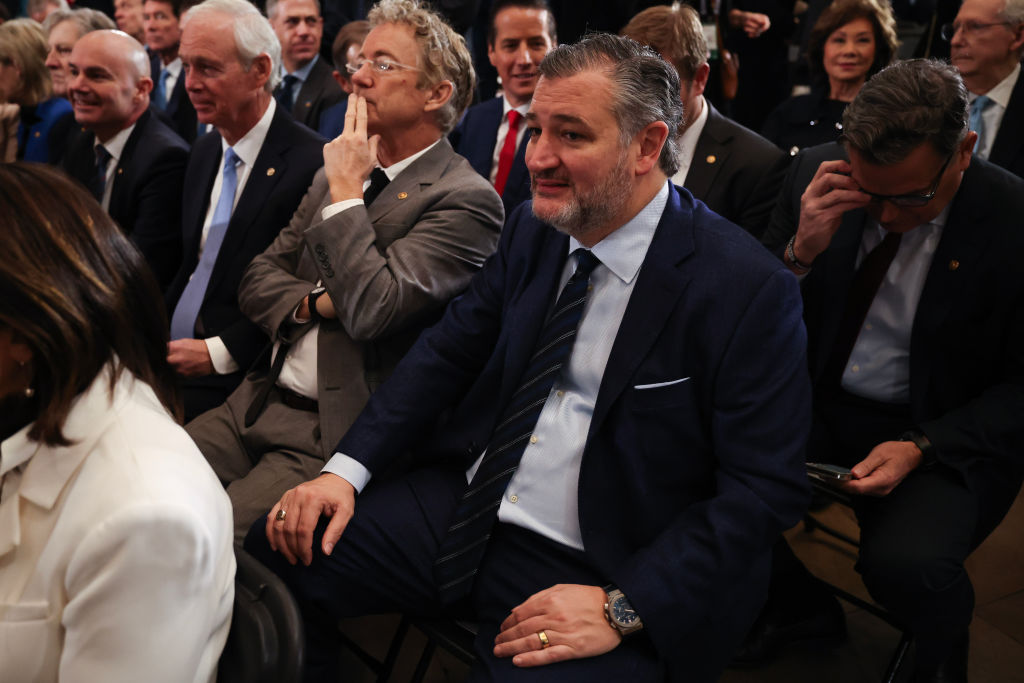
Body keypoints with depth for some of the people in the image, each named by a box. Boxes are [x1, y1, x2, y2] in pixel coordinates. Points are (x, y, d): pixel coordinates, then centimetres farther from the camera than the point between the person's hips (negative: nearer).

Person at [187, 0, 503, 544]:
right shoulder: (336, 173, 16)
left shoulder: (466, 199, -11)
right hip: (259, 402, 8)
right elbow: (257, 279, 16)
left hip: (336, 434, -7)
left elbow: (371, 310, -23)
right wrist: (313, 300, -6)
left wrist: (346, 192, -13)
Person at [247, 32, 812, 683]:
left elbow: (765, 487, -15)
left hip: (595, 573, -5)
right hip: (463, 507, 6)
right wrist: (346, 470, -5)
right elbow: (448, 350, 8)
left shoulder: (751, 289, -15)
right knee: (270, 551, -6)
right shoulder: (533, 227, 4)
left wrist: (623, 607, -21)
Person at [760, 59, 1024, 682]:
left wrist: (920, 447, -19)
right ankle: (793, 612, 10)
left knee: (907, 562, -31)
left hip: (944, 437, -3)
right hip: (817, 407, 4)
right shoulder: (817, 174, -5)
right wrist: (802, 251, -19)